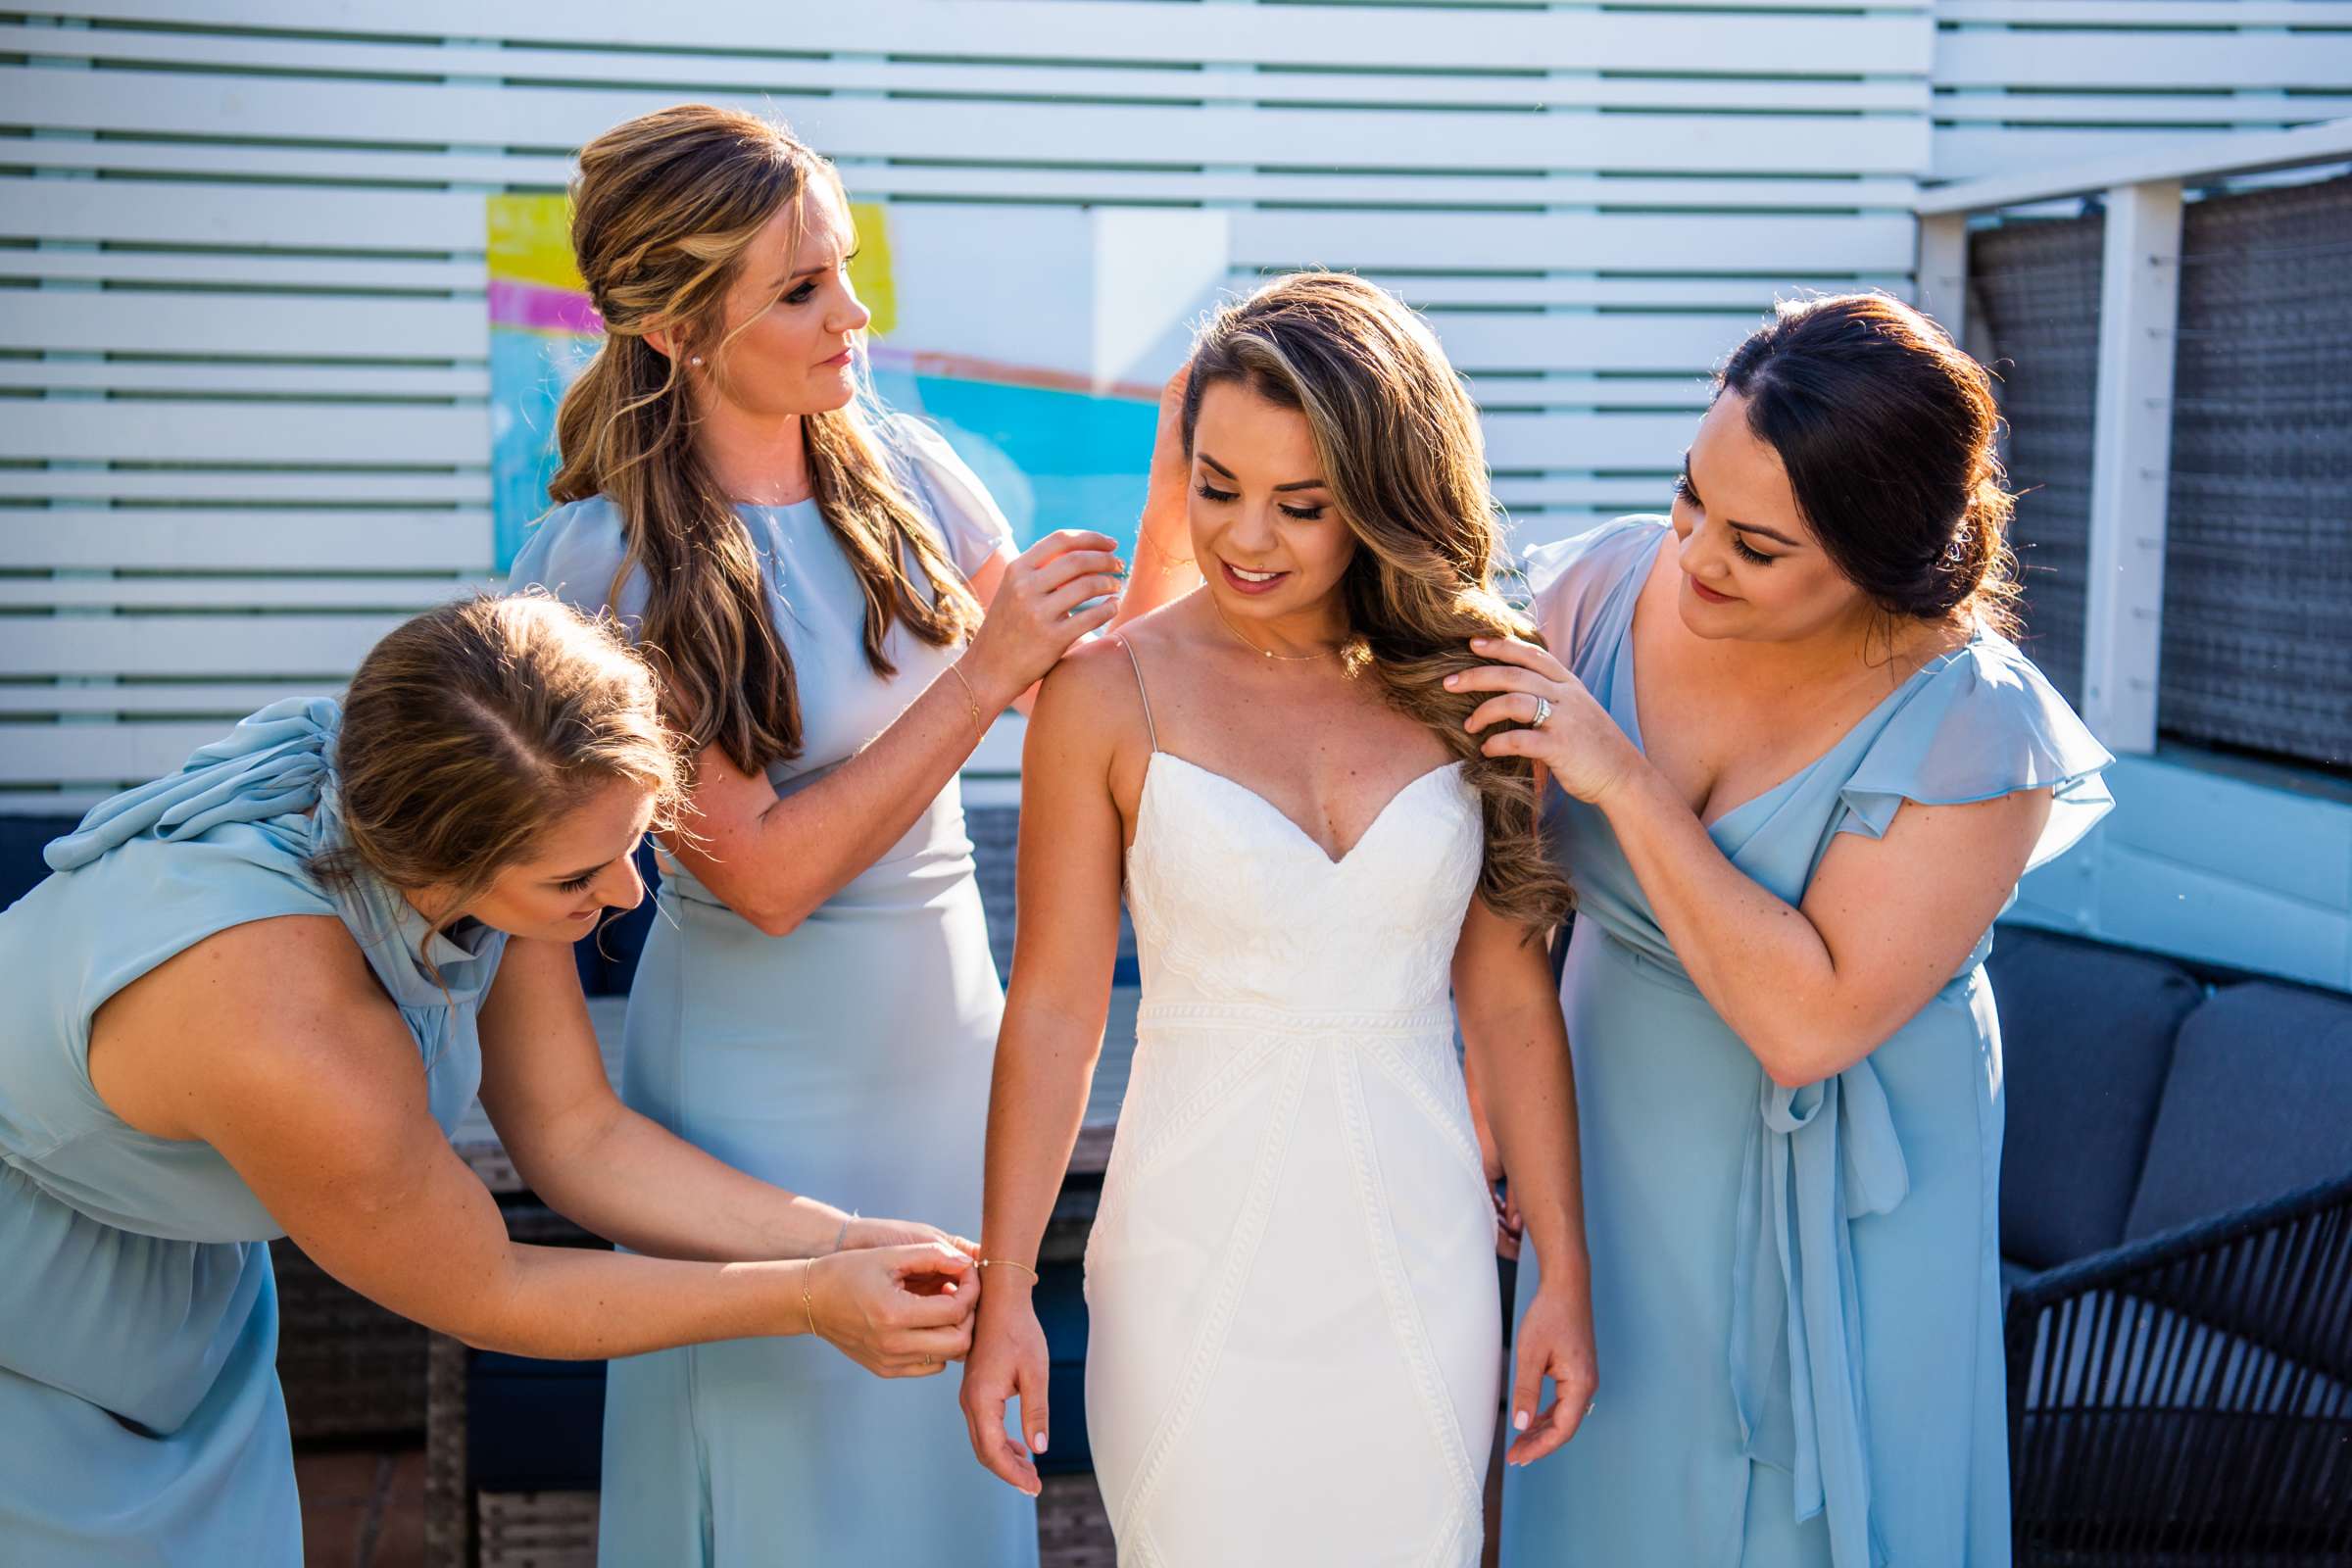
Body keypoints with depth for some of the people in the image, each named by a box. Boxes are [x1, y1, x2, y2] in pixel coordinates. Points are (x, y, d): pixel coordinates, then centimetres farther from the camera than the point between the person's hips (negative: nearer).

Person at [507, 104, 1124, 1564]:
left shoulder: (902, 468, -3)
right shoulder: (602, 567, -17)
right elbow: (770, 872, -19)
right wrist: (983, 674, -23)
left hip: (950, 1026, 5)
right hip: (766, 1070, -4)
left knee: (950, 1428, 19)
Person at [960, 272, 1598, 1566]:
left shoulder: (1466, 683, 0)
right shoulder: (1111, 693, -7)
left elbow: (1509, 999, 4)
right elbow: (1052, 1010, -4)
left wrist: (1564, 1273, 5)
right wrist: (1002, 1291, -4)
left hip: (1419, 1263, 2)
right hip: (1195, 1256, -2)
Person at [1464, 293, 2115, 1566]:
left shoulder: (1973, 729, -24)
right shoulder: (1604, 587, -13)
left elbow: (1812, 1022, -30)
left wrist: (1628, 782, -31)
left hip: (1828, 1205, -4)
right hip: (1622, 1160, 4)